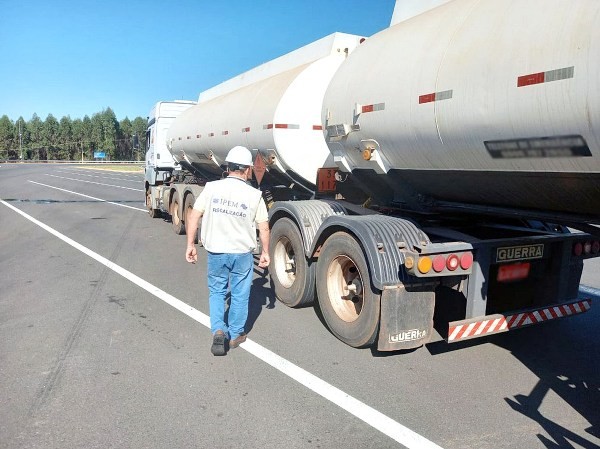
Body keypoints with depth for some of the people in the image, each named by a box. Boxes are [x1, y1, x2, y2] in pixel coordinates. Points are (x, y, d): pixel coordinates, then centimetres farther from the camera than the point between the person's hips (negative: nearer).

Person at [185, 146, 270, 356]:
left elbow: (193, 216, -6)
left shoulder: (211, 188, -6)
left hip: (215, 252, 1)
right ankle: (235, 335, 28)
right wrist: (265, 252, 8)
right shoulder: (254, 195, -8)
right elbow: (264, 228, -5)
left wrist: (190, 245, 2)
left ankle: (218, 330, 5)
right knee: (240, 295, 15)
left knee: (216, 292, 19)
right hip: (242, 253, -1)